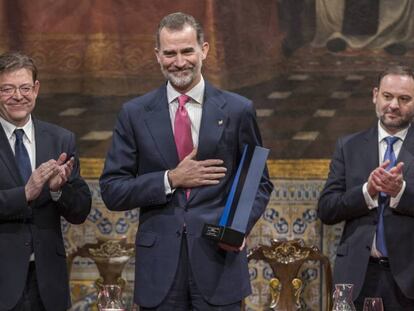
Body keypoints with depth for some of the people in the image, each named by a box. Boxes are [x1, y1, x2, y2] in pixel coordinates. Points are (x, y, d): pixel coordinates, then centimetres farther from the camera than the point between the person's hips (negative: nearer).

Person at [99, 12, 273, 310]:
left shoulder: (238, 110, 4)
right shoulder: (135, 114, 5)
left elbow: (260, 182, 11)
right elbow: (112, 191, 3)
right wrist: (170, 180, -10)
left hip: (219, 261, -1)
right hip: (160, 269, 1)